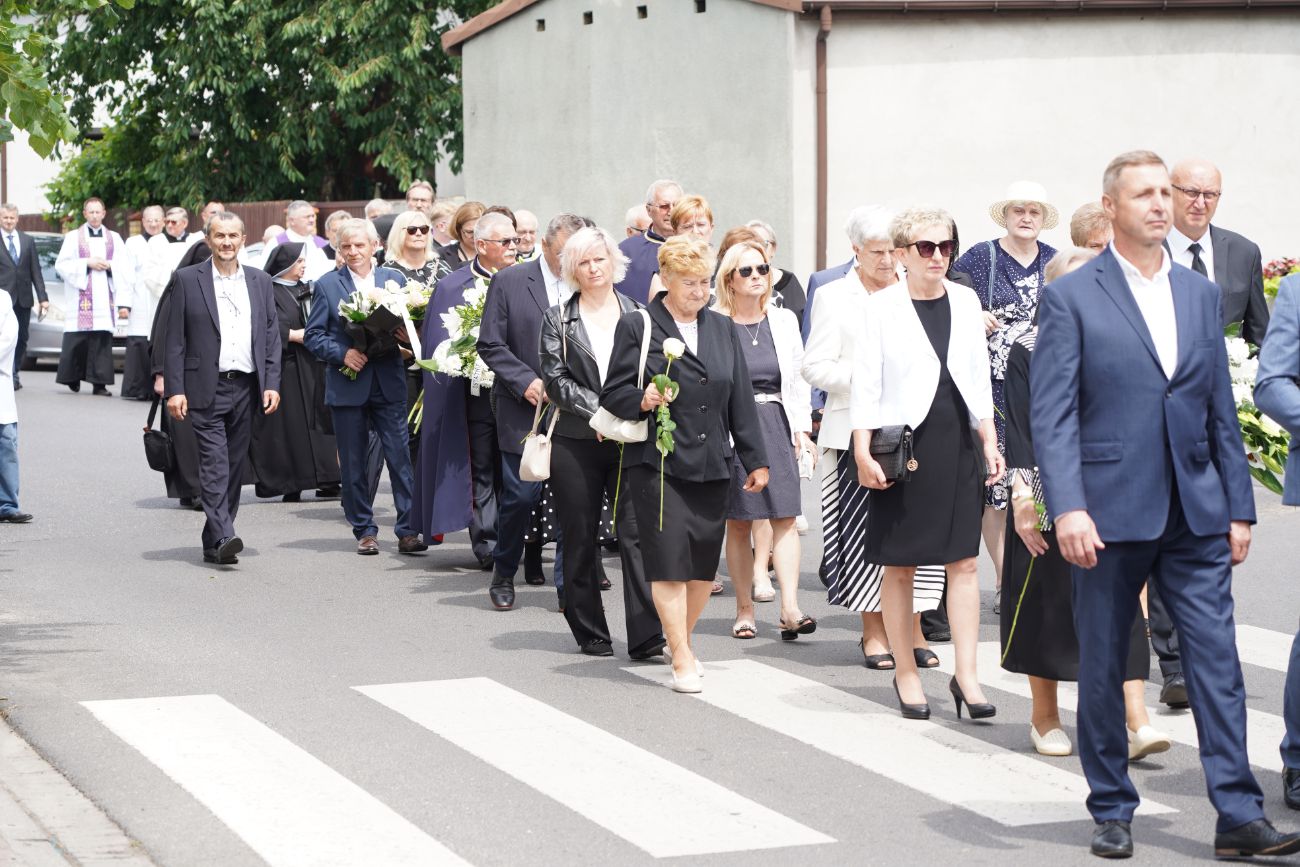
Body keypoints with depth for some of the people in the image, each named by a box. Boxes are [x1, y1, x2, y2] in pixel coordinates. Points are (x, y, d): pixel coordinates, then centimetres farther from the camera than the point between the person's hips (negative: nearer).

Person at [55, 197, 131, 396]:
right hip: (81, 296, -1)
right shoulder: (73, 237, 10)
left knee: (103, 339, -6)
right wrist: (87, 263, -8)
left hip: (105, 296, 1)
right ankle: (72, 378, 9)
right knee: (77, 340, -5)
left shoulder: (114, 238, 15)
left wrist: (109, 266, -9)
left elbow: (127, 267, 9)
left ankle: (100, 382, -6)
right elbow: (61, 264, 1)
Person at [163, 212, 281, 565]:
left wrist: (272, 384, 1)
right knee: (214, 465, -12)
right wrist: (174, 389, -8)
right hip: (207, 389, -4)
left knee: (234, 466, 7)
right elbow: (175, 340, -1)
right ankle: (223, 538, -20)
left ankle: (214, 542, 15)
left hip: (246, 388, 4)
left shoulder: (260, 281, 11)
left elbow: (272, 337, 12)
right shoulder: (188, 280, 1)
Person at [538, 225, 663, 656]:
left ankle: (646, 635, -13)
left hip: (631, 440, 0)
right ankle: (590, 633, 17)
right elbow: (555, 378, -2)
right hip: (576, 442, 0)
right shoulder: (558, 319, 7)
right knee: (580, 539, 6)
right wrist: (597, 410, -14)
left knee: (636, 533, -10)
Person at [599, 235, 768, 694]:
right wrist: (643, 400, -22)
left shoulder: (722, 329, 14)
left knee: (704, 563, 7)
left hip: (711, 465, 5)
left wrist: (755, 460, 12)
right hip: (657, 463, -5)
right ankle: (682, 660, -3)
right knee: (670, 562, -9)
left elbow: (741, 398, 14)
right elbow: (613, 393, -1)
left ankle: (679, 642, 27)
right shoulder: (637, 326, 0)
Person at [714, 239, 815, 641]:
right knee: (737, 523, 3)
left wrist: (802, 428, 4)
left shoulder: (783, 321, 11)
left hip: (776, 423, 2)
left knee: (785, 517, -7)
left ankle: (790, 608, -12)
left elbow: (797, 378, 12)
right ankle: (744, 610, 12)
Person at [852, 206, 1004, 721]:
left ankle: (966, 675, 3)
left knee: (964, 561, 0)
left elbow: (979, 378, 15)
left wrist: (989, 441, 10)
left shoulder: (965, 301, 9)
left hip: (958, 445, 3)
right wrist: (863, 452, -11)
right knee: (900, 565, 3)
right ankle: (905, 673, 13)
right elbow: (865, 384, -4)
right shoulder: (882, 307, -3)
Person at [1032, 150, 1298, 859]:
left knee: (1217, 659, -2)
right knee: (1103, 667, 6)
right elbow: (1051, 414, -8)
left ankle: (1238, 816, 0)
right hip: (1110, 511, -3)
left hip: (1195, 513, 4)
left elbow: (1222, 412, 14)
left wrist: (1238, 507, 10)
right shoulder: (1071, 297, -2)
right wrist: (1068, 508, -18)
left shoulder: (1201, 294, 13)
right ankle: (1112, 811, 19)